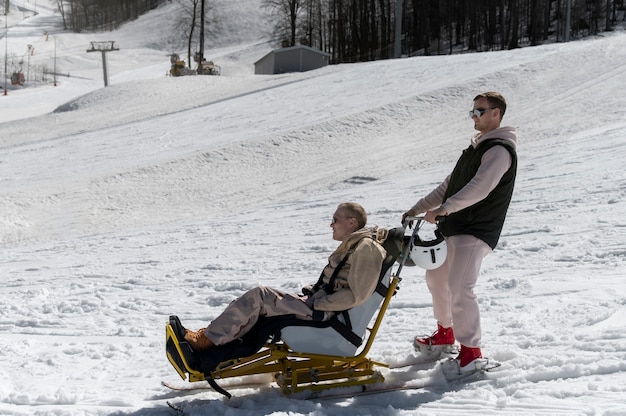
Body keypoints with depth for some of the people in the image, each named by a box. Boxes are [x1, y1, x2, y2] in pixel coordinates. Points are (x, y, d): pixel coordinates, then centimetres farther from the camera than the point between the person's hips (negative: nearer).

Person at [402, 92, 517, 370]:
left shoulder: (500, 150, -12)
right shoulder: (477, 147, 20)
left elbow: (479, 188, -27)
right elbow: (449, 185, 23)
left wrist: (444, 209, -37)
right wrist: (418, 209, 16)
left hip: (476, 232, -10)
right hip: (453, 228, 10)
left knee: (459, 287, -20)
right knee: (436, 277, 20)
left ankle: (471, 350, -12)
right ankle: (446, 334, 36)